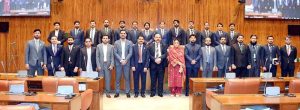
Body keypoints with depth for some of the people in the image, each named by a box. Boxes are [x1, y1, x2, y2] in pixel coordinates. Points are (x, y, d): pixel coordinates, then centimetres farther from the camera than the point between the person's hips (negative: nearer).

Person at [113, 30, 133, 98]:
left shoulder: (129, 43, 4)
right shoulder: (116, 43, 4)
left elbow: (130, 53, -1)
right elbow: (115, 53, -2)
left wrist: (125, 60, -12)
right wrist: (121, 60, -11)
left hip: (126, 62, 0)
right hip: (118, 62, 0)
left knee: (127, 78, 3)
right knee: (118, 78, 3)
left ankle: (127, 92, 11)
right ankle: (117, 92, 11)